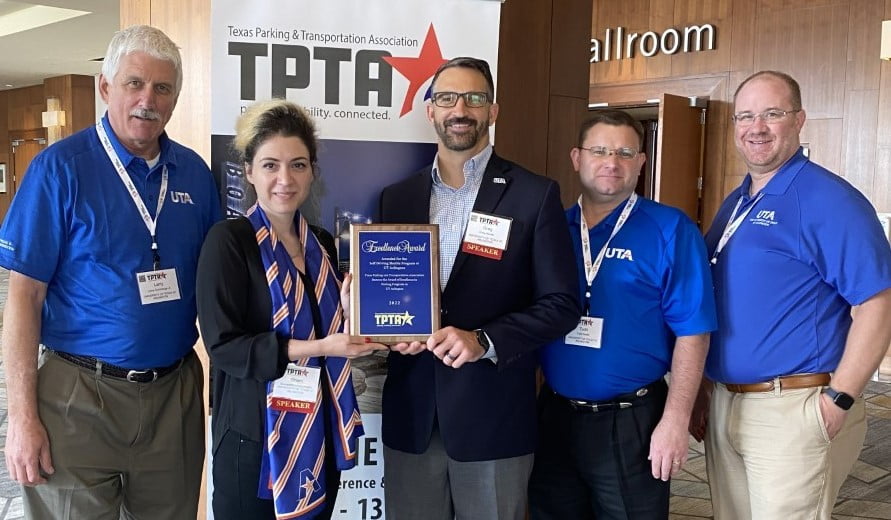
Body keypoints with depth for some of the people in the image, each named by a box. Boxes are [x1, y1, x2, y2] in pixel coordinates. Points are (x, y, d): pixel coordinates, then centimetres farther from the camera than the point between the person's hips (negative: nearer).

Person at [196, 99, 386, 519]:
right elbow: (223, 345, -16)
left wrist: (348, 314, -6)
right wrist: (317, 348, -21)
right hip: (254, 436, -6)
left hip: (319, 433, 6)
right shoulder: (228, 240, -11)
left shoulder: (322, 243, 7)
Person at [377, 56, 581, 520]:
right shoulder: (397, 197, 9)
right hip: (410, 413, 4)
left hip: (493, 414, -3)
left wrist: (483, 341, -18)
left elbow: (561, 304, -6)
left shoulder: (535, 195, -4)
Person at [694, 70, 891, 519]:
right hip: (724, 405, 8)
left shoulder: (828, 200, -12)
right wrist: (704, 389, 15)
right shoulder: (733, 204, 12)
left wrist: (838, 402, -19)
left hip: (793, 411, -8)